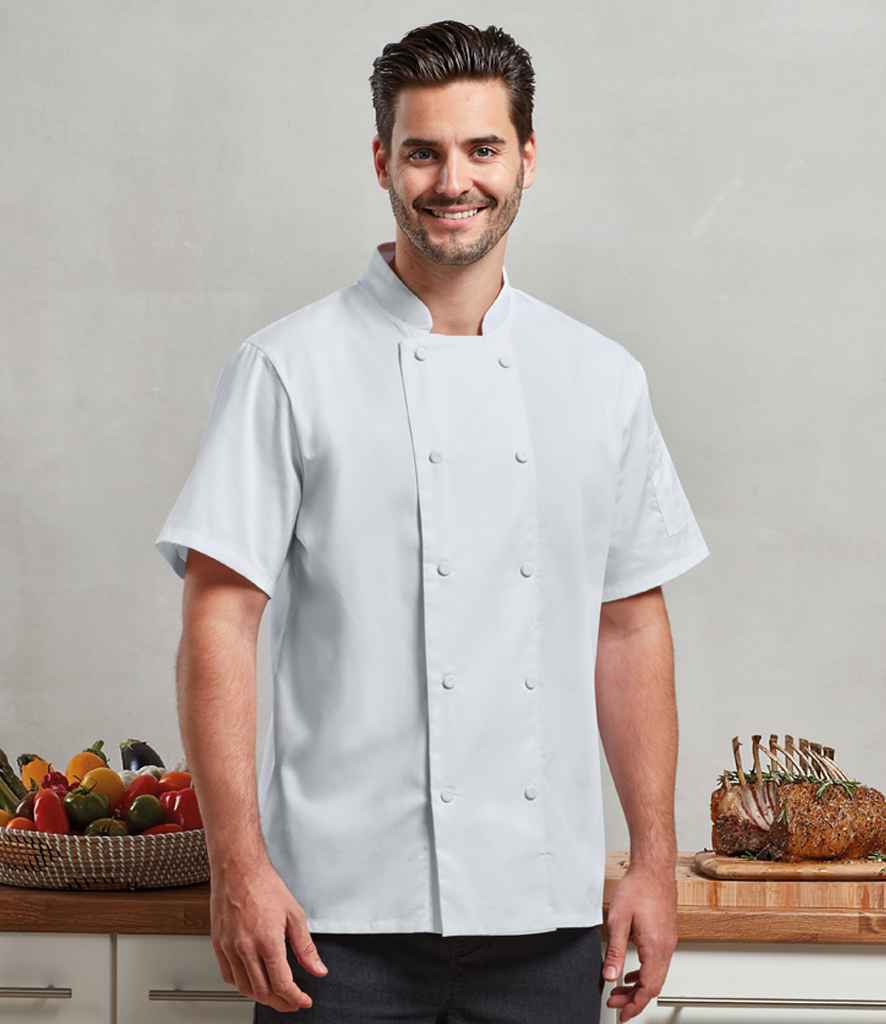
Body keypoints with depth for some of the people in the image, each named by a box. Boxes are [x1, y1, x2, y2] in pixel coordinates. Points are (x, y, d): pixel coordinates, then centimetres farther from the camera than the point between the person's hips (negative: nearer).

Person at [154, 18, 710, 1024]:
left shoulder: (602, 380, 8)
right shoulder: (289, 369, -3)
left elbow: (631, 626, 12)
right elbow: (220, 620, -6)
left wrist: (654, 861, 9)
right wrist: (238, 865, -12)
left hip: (546, 908, 3)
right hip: (345, 911, -3)